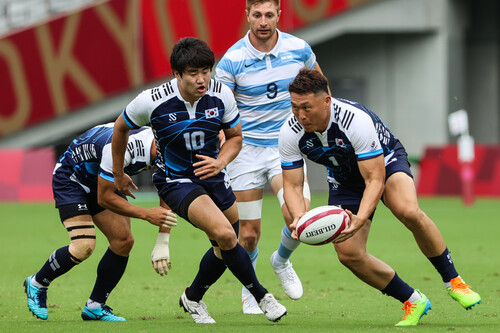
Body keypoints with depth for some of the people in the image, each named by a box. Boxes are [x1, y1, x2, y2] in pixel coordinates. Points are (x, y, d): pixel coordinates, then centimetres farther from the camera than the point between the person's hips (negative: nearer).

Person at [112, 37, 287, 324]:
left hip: (212, 175, 5)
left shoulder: (221, 95, -14)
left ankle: (193, 299, 39)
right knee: (225, 234, -24)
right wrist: (118, 174, 10)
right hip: (176, 180, -5)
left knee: (224, 249, 13)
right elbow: (121, 128, -1)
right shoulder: (152, 101, -22)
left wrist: (220, 162, -18)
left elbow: (236, 136, 3)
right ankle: (261, 296, -7)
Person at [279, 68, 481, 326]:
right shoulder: (290, 133, -23)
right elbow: (292, 185, -16)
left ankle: (452, 280, -16)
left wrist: (359, 220, -50)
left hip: (385, 162, -5)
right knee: (348, 254, -13)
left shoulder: (356, 120, -36)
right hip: (343, 177, 5)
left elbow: (375, 179, -35)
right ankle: (413, 302, 5)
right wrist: (299, 217, -38)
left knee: (409, 211, -36)